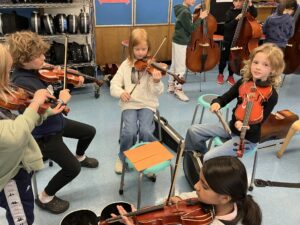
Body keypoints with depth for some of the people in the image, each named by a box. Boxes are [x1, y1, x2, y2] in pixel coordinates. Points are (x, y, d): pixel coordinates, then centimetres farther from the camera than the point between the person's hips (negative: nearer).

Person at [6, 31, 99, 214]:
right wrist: (61, 100, -24)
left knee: (89, 131, 21)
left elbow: (47, 96, 9)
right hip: (44, 134, -9)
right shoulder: (22, 83, -31)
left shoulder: (33, 72, -4)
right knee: (72, 169, -9)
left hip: (55, 122, 9)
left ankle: (80, 157, 51)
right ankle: (45, 198, 16)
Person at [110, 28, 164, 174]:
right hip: (129, 103, 1)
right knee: (130, 131, -22)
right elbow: (114, 84, 4)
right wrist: (120, 92, -17)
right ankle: (123, 157, 9)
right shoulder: (126, 64, 5)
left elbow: (157, 92, -9)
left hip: (147, 103, -1)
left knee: (146, 131, -24)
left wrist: (156, 82, -31)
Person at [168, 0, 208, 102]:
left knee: (175, 65, 15)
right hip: (182, 43, -10)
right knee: (181, 67, -2)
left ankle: (171, 86, 26)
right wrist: (200, 18, -17)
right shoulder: (185, 12, -21)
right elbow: (191, 29, -20)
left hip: (177, 40, 10)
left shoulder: (182, 9, 9)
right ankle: (178, 89, 7)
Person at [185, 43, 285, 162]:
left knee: (210, 158, -19)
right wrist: (217, 103, -17)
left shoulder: (271, 95, -19)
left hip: (247, 138, -6)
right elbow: (226, 97, 6)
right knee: (193, 130, 3)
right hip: (231, 126, 6)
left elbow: (257, 125, -19)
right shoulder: (243, 82, -5)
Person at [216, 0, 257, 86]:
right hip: (228, 39, -1)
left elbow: (254, 15, -18)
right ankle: (220, 74, 26)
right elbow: (227, 26, -14)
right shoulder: (230, 12, -3)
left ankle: (230, 76, 23)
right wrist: (236, 19, -26)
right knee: (224, 58, 7)